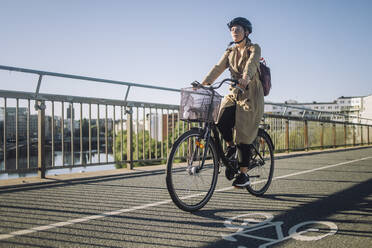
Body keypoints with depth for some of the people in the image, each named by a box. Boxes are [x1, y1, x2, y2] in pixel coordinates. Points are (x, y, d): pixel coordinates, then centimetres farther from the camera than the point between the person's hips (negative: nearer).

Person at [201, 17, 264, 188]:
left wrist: (246, 77, -45)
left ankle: (243, 175, 0)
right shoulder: (230, 52, 14)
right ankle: (230, 146, 6)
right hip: (234, 94, 4)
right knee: (222, 121, -24)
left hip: (251, 95, -4)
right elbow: (218, 68, -1)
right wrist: (204, 83, -17)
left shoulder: (254, 49, -1)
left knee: (244, 135, -9)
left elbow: (251, 63, -23)